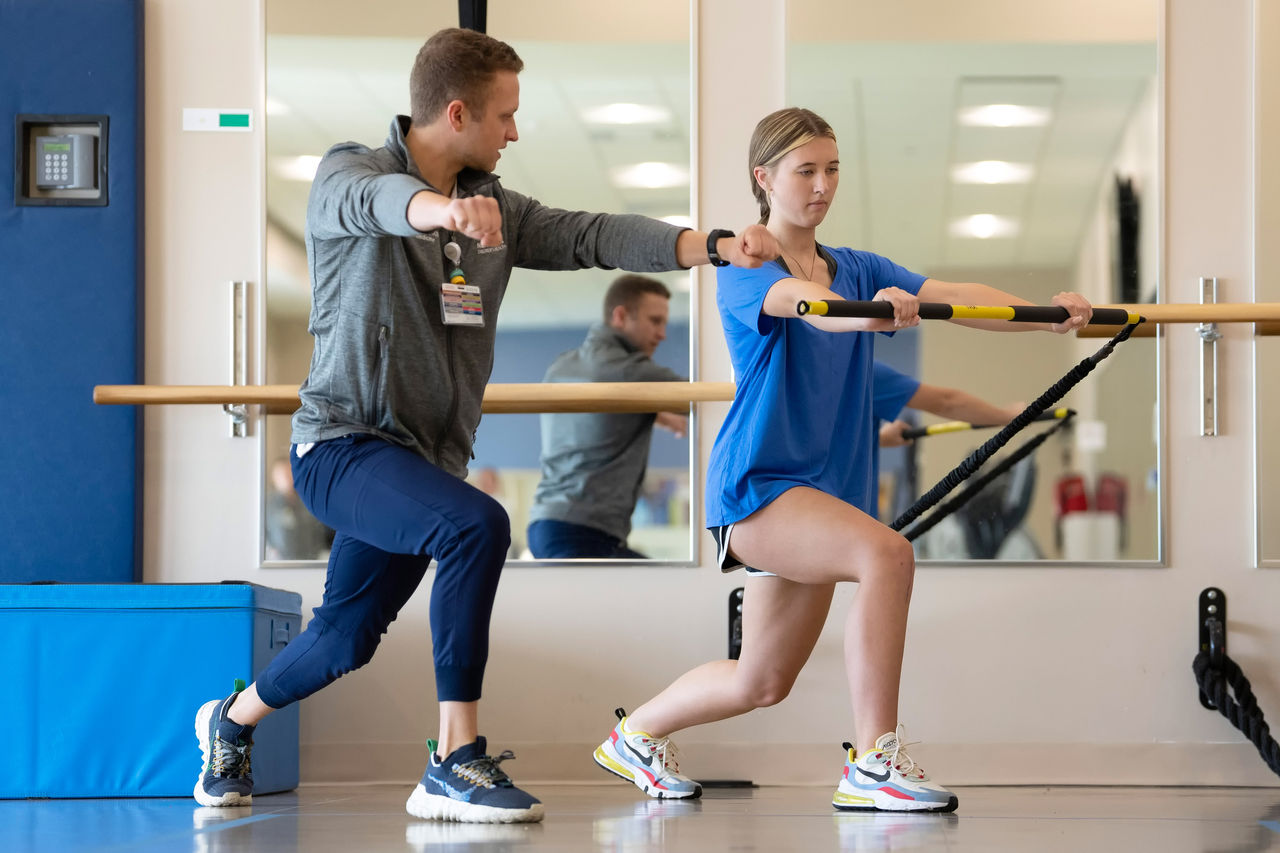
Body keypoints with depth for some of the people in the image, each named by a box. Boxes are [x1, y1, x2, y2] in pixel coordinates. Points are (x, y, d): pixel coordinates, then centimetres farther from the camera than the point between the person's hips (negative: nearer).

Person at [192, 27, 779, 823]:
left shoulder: (496, 208, 10)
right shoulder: (348, 172, -9)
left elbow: (590, 235, 0)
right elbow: (372, 201, -34)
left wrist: (714, 245, -14)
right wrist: (442, 207, -57)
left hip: (427, 458, 7)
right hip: (345, 443, -7)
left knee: (345, 641, 16)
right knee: (479, 525, -31)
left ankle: (231, 720, 46)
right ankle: (456, 763, -26)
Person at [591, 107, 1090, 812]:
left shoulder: (857, 270, 12)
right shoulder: (744, 270, -8)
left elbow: (951, 296, -3)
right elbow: (798, 300, -32)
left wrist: (1045, 313, -20)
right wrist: (867, 310, -54)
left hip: (824, 485, 8)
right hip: (754, 482, -7)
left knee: (761, 684, 14)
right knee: (886, 553, -31)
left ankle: (633, 736, 38)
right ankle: (872, 765, -27)